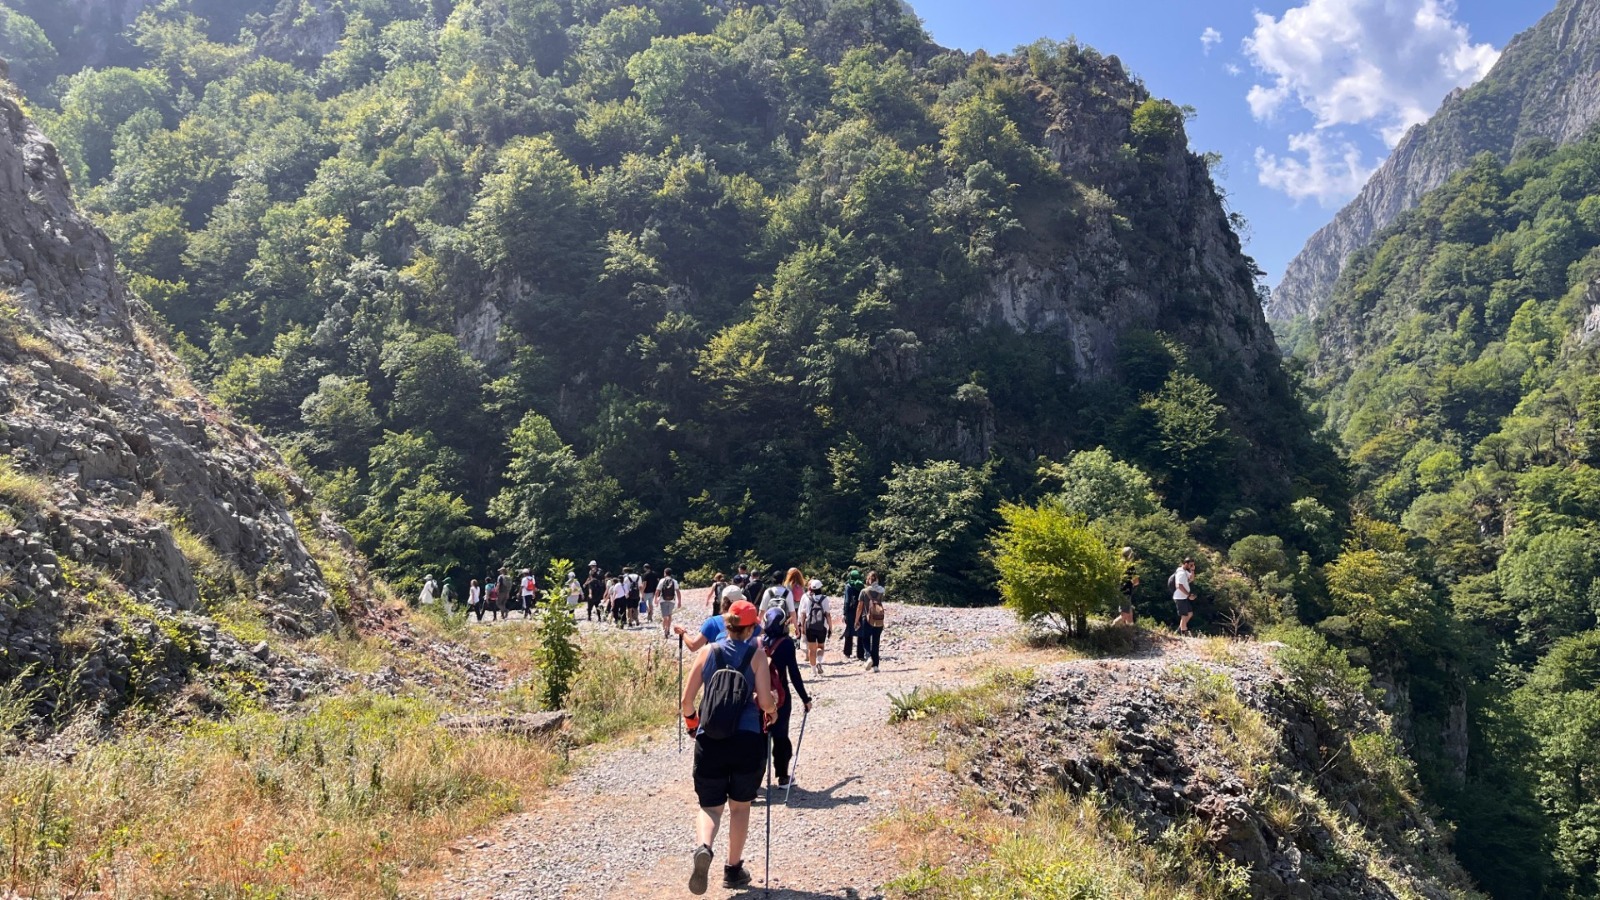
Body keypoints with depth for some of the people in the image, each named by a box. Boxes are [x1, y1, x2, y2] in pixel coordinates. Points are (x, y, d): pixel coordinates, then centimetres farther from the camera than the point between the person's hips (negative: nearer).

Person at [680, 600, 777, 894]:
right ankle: (733, 869, 23)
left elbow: (685, 702, 4)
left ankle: (703, 848, -19)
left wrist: (692, 721, 24)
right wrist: (771, 709, 14)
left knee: (710, 806, 11)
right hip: (748, 740, -1)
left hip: (709, 740, 1)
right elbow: (766, 701, -8)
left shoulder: (707, 652, 5)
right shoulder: (756, 653, 0)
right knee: (740, 805, 19)